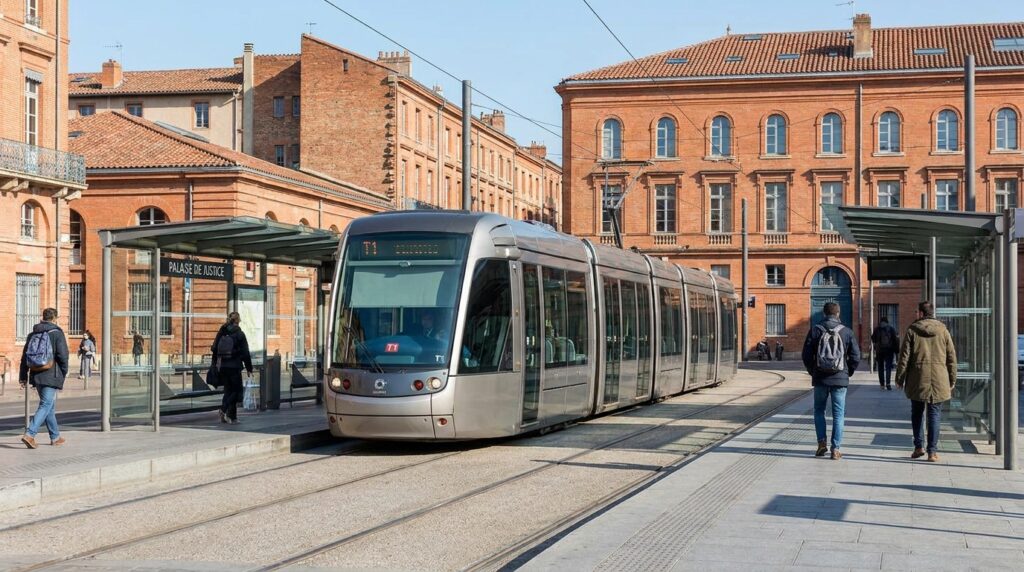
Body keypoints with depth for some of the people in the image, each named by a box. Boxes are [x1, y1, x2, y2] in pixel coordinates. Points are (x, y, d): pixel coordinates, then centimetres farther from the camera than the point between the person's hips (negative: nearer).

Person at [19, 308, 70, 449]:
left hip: (36, 376, 6)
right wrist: (64, 374, 0)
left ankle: (55, 437, 23)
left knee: (50, 406, 17)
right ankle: (29, 434, -21)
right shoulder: (57, 333, -6)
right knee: (46, 405, -7)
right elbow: (63, 356, -12)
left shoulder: (33, 334, 11)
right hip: (51, 376, -6)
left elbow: (25, 357, 10)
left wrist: (23, 377, 12)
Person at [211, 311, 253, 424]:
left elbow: (214, 350, 8)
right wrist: (249, 369, 1)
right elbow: (245, 353, -6)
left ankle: (232, 417, 8)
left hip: (222, 367, 5)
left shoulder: (221, 333, 6)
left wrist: (216, 366, 15)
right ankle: (224, 409, -16)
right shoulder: (239, 334, -7)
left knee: (228, 390, 13)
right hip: (234, 367, -5)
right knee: (236, 390, 5)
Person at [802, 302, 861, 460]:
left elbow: (806, 355, -4)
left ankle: (822, 442, 5)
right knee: (838, 414, 5)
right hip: (840, 380, 0)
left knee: (819, 411, 16)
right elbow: (856, 356, -3)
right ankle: (836, 448, 2)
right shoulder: (846, 332, -2)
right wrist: (848, 372, 12)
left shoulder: (816, 330, -3)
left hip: (820, 379, 0)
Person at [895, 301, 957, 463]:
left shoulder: (912, 330, -1)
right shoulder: (943, 331, 4)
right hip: (938, 380, 1)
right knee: (934, 415, 3)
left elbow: (904, 357, -2)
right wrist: (952, 380, 14)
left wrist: (900, 378, 5)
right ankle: (932, 451, 0)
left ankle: (919, 446, 8)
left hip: (917, 380, -1)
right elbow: (952, 357, 6)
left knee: (917, 413, 14)